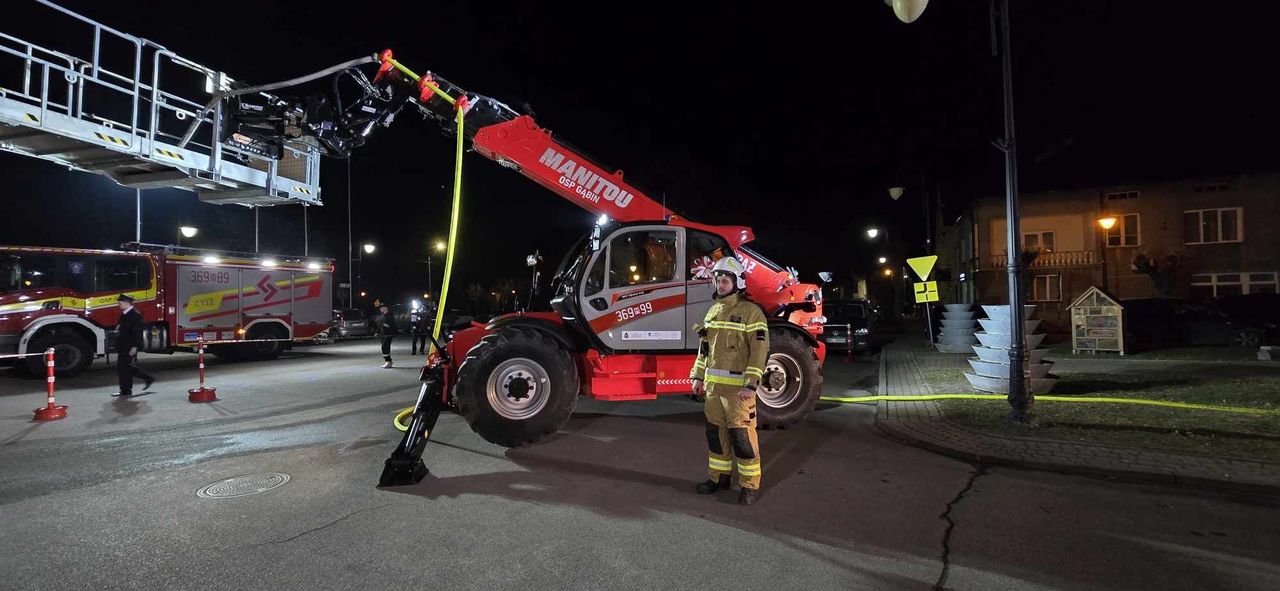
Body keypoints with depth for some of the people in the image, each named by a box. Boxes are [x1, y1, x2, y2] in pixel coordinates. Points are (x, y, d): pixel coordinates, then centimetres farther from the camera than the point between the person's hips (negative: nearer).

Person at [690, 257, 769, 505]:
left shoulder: (750, 311, -10)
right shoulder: (713, 311, 14)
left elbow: (760, 349, -15)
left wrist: (750, 384, -20)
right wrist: (698, 376, 14)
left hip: (737, 387, -7)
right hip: (713, 384, 7)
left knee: (742, 435, -2)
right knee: (716, 432, 14)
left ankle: (750, 484, 11)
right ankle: (719, 476, 29)